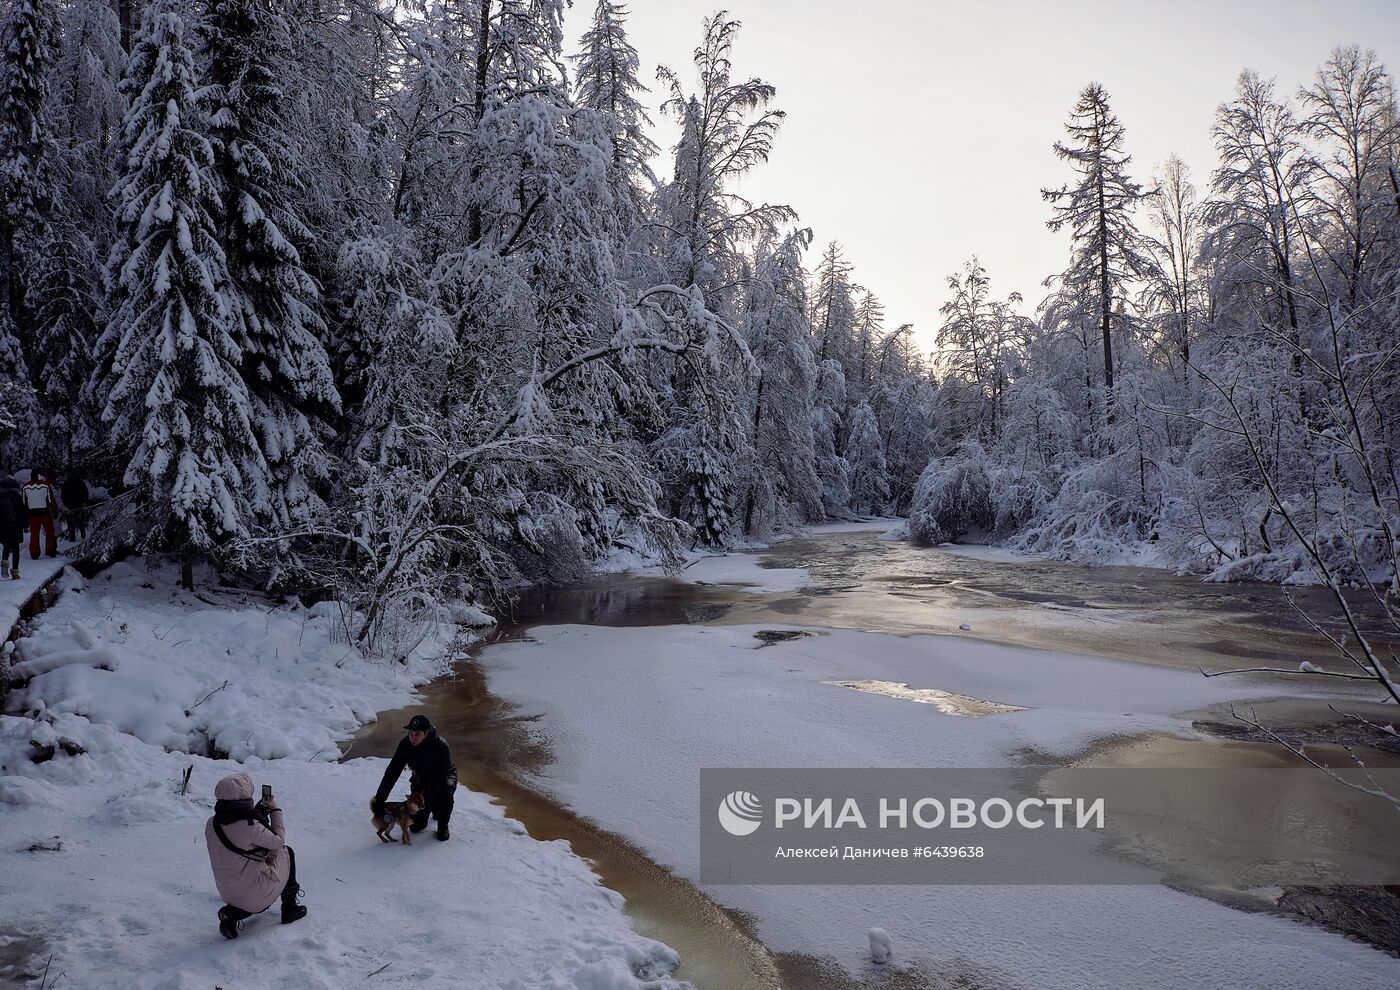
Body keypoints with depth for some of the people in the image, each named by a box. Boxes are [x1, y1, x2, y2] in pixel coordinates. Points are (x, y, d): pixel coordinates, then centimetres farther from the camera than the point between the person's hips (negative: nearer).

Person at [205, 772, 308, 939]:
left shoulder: (211, 824, -8)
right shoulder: (250, 827, -29)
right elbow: (278, 841, -12)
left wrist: (259, 813, 8)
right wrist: (275, 811, -1)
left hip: (227, 893, 6)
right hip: (256, 892, -6)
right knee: (286, 852, 18)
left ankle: (233, 912, 14)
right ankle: (289, 908, 27)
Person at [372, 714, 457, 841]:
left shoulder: (441, 746, -34)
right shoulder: (405, 744, -22)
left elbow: (440, 776, -31)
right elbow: (392, 771, -18)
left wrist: (426, 795, -41)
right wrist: (380, 798, -22)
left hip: (443, 778, -3)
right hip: (421, 780, 3)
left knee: (445, 791, -37)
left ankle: (443, 825, -11)